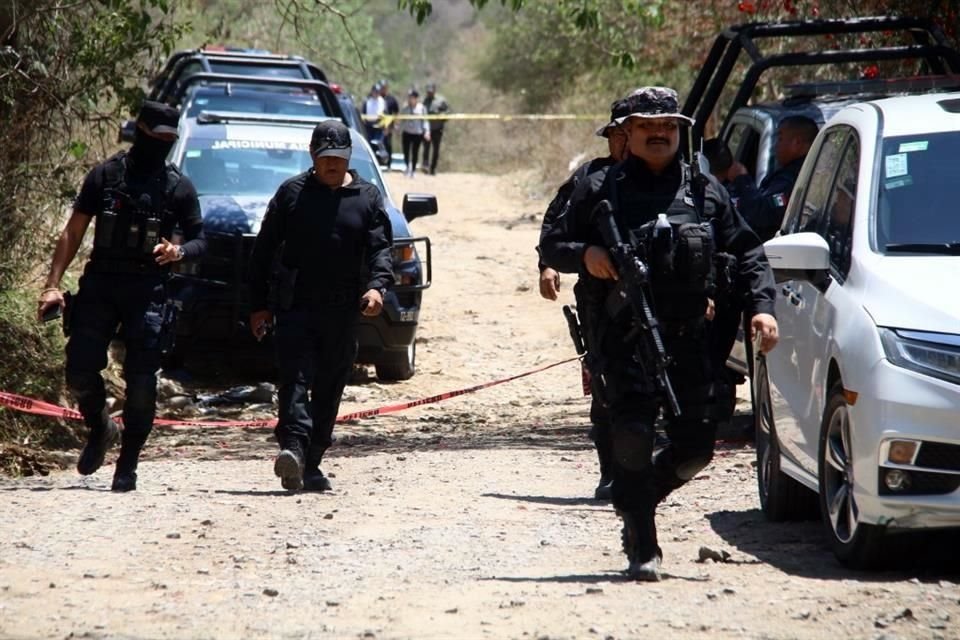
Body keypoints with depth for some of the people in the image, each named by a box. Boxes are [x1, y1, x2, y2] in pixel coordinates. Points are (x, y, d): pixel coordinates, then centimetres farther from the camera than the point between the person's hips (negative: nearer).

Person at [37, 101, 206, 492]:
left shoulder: (178, 188, 6)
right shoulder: (105, 176, 6)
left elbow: (200, 242, 11)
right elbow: (73, 232, 6)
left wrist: (178, 252, -13)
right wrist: (53, 285, -2)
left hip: (148, 293, -1)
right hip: (99, 287, 1)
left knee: (141, 382, -7)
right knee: (80, 372, -6)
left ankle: (128, 466, 4)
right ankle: (100, 429, 24)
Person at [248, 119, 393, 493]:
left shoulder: (368, 198, 10)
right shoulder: (292, 193, 7)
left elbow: (380, 248, 2)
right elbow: (264, 251, 9)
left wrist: (377, 285, -19)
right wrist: (259, 304, 4)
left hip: (342, 312, 2)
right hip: (295, 309, -2)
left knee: (329, 391, 6)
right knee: (295, 380, -18)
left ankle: (311, 465, 14)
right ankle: (293, 449, -32)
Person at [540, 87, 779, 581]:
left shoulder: (705, 192, 14)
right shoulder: (599, 191, 8)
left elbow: (746, 253, 16)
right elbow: (551, 246, 11)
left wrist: (760, 306, 1)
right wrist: (584, 254, -11)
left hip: (689, 338, 3)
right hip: (623, 338, -3)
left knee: (695, 446, 2)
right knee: (632, 436, -15)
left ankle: (640, 498, 31)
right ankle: (641, 548, -8)